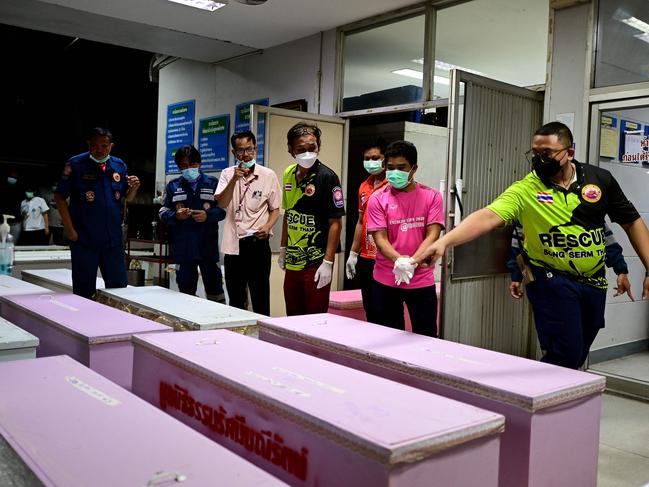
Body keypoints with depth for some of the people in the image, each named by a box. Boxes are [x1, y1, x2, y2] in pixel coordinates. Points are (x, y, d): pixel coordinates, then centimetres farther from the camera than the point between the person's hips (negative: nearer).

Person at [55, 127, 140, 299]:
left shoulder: (119, 165, 5)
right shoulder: (76, 164, -6)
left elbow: (127, 198, 14)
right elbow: (59, 197, -4)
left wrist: (134, 188, -9)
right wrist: (70, 230, -9)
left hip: (114, 239, 4)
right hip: (84, 239, -3)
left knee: (119, 287, 11)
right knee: (84, 292, 5)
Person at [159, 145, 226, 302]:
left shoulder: (212, 183, 5)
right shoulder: (173, 186, 9)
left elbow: (223, 208, 0)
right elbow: (163, 212, 5)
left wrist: (208, 215, -17)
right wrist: (176, 216, -15)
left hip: (208, 245, -2)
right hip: (182, 247, 2)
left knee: (214, 286, 2)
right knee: (186, 289, 10)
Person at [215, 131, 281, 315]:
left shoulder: (268, 175, -1)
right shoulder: (227, 174, 5)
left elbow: (275, 209, 5)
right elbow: (222, 203, -8)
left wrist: (267, 227, -13)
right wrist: (235, 179, -20)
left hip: (257, 243, -3)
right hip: (233, 245, 3)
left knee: (260, 300, 1)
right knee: (234, 298, 14)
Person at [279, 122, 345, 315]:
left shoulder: (327, 177, -13)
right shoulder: (289, 174, 6)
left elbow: (335, 223, -14)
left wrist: (328, 263, -18)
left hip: (316, 263, -6)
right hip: (292, 263, 6)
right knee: (292, 319, 16)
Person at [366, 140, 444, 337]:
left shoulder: (432, 196, 1)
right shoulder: (378, 199, 0)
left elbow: (432, 234, -7)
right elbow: (380, 238, -7)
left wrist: (412, 262, -23)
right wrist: (399, 260, -26)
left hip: (422, 281, 0)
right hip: (386, 281, 0)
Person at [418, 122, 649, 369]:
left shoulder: (600, 179, -3)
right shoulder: (525, 190, -14)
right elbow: (487, 216, -29)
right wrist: (444, 241, -45)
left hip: (594, 282, 4)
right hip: (553, 282, -4)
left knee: (579, 355, 17)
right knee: (564, 358, -7)